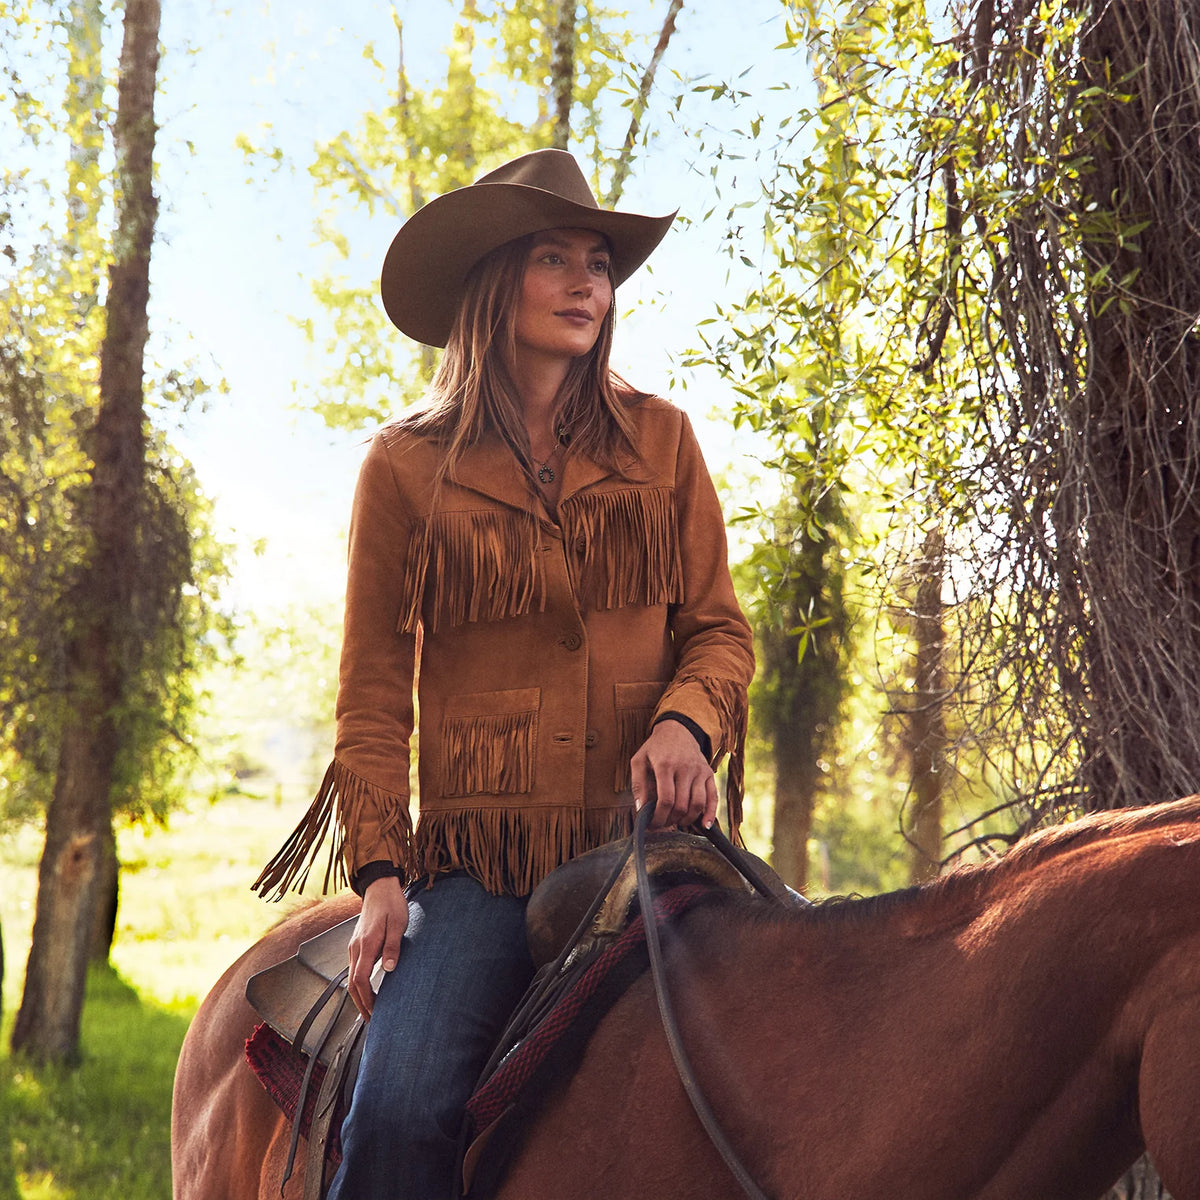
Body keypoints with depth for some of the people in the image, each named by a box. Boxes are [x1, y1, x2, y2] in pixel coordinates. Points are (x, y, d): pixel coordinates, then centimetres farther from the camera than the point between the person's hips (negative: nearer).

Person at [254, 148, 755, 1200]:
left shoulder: (661, 442, 12)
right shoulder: (408, 468, 7)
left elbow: (720, 628, 12)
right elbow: (373, 694, 7)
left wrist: (685, 721, -10)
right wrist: (379, 865, -5)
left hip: (656, 834, 2)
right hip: (481, 854, -2)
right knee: (401, 1109, -23)